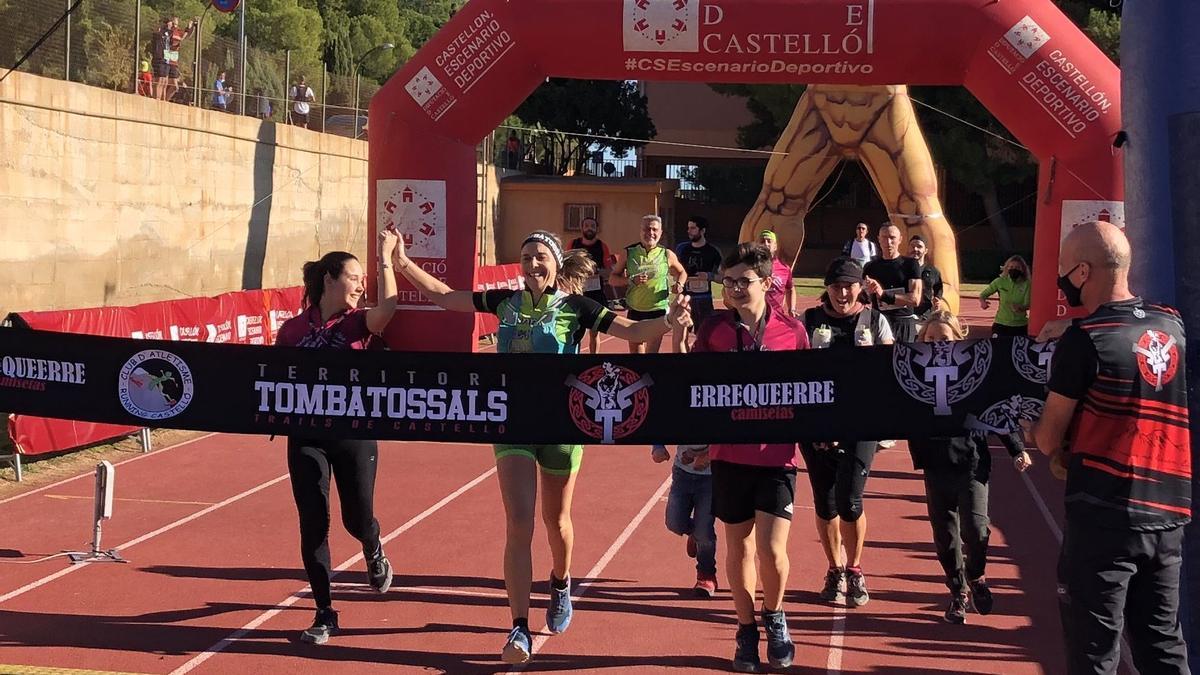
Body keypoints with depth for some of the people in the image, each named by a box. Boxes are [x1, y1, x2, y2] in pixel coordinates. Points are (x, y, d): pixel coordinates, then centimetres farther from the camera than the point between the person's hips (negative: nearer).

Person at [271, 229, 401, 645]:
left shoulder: (359, 323, -1)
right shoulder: (293, 329, 2)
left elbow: (388, 306, -24)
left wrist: (386, 258, -26)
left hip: (354, 435, -1)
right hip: (307, 436, 1)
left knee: (357, 518, 1)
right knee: (313, 525, 0)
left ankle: (374, 552, 41)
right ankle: (325, 614, 12)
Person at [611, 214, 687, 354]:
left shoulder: (667, 254, -2)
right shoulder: (628, 253, -3)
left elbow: (682, 272, 16)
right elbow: (613, 278, 1)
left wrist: (679, 284, -6)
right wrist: (631, 280, -17)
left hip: (659, 310, -1)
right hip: (635, 311, 1)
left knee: (652, 351, -1)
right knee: (634, 350, 10)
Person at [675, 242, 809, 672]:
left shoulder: (791, 331, -2)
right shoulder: (714, 328, 0)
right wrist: (678, 335, -13)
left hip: (776, 455, -1)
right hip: (729, 454, 2)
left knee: (771, 549, -8)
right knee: (738, 545, 10)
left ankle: (775, 617, 21)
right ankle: (746, 630, 28)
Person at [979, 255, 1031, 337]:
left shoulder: (1026, 284, -7)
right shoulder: (1000, 282, -2)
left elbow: (1028, 305, -11)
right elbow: (983, 294, 5)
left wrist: (1020, 307, -34)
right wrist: (982, 301, -18)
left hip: (1020, 326, 0)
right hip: (1001, 323, 0)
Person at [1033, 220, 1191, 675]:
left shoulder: (1084, 340, -10)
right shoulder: (1173, 326, 7)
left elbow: (1049, 438, -4)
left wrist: (1059, 454, 16)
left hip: (1104, 514, -6)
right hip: (1167, 514, 6)